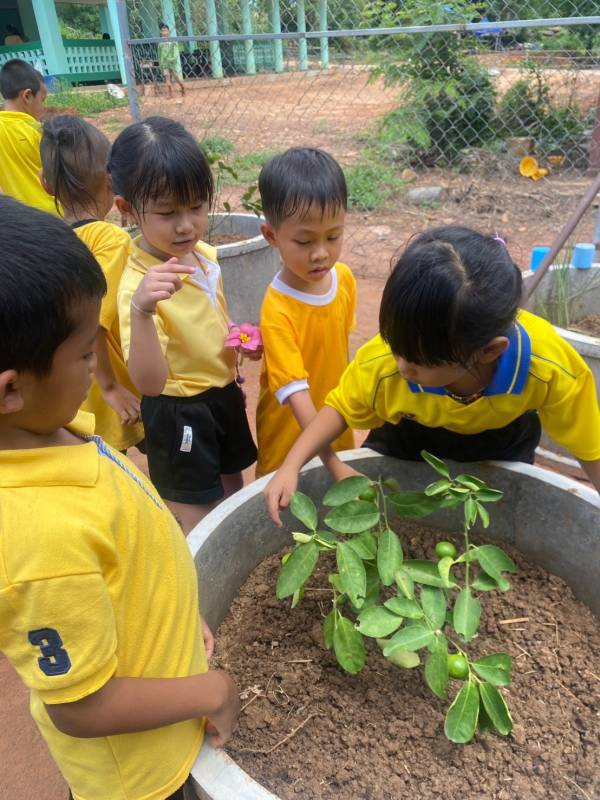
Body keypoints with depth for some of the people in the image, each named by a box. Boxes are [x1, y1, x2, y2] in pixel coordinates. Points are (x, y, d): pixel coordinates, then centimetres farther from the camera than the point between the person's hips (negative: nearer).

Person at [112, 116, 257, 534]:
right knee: (199, 522, 10)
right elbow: (150, 383, -39)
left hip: (223, 393, 8)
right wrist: (141, 311, -53)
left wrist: (230, 380, 1)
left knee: (233, 489, 27)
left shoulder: (206, 254, -6)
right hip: (179, 412, -7)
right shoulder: (138, 283, -29)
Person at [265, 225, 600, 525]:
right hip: (408, 442, 0)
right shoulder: (381, 363, -40)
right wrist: (291, 466, -31)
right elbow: (341, 407, -19)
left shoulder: (552, 368, -40)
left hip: (499, 446, 1)